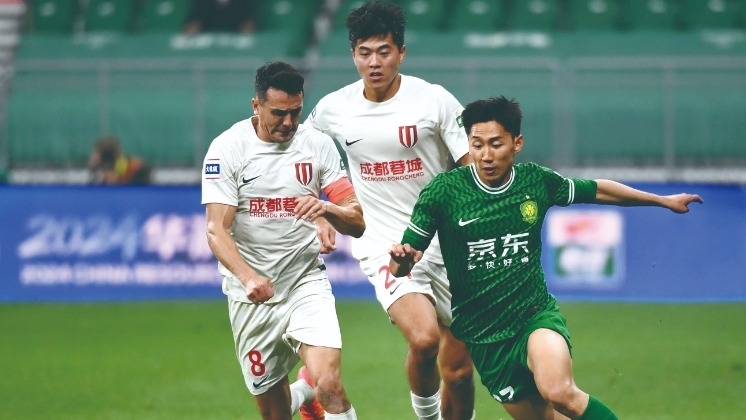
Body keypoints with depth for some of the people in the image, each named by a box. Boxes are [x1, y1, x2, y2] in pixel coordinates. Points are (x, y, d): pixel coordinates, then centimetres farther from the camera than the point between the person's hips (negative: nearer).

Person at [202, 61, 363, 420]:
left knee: (328, 383, -22)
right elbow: (216, 230, -14)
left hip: (307, 282, 1)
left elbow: (357, 222, 0)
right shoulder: (227, 148, -8)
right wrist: (247, 277, -31)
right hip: (252, 294, 0)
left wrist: (327, 208, -23)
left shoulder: (318, 145, -1)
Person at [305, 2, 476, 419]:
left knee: (459, 370, 3)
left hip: (443, 243, 1)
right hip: (384, 245, -1)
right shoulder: (333, 108, 0)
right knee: (424, 338, -27)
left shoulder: (434, 100, -7)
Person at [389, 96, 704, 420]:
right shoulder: (444, 191, -10)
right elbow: (401, 266, -8)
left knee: (559, 392, -31)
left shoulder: (537, 181, -3)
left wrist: (663, 200, 24)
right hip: (483, 338, 1)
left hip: (536, 316, -1)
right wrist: (402, 259, -32)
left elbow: (598, 190, 15)